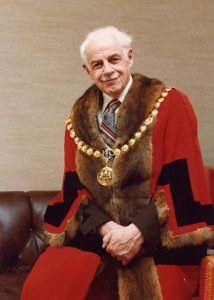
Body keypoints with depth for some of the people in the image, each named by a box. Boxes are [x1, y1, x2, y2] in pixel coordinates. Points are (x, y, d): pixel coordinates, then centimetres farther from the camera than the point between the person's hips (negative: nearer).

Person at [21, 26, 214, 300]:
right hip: (95, 235, 3)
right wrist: (106, 228, -11)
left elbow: (183, 182, -7)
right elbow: (75, 188, 8)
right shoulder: (79, 118, 10)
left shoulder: (170, 104, -2)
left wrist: (138, 232, -16)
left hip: (159, 237, -3)